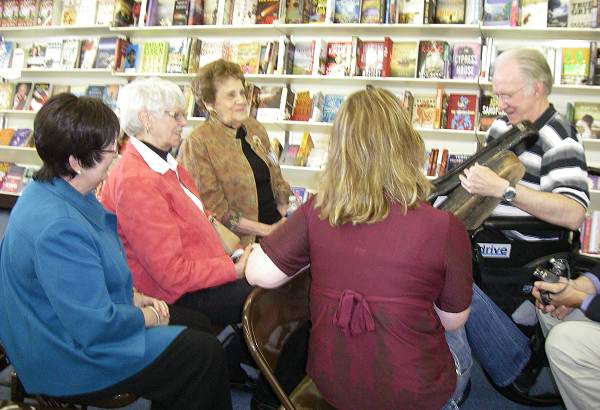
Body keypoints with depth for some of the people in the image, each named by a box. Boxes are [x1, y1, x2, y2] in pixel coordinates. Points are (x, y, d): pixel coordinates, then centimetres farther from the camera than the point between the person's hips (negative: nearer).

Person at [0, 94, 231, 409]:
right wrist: (147, 316, -13)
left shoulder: (53, 191, 1)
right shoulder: (58, 229, -33)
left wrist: (134, 297, 3)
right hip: (69, 359, -10)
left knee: (198, 324, 10)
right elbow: (96, 327, -30)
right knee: (205, 354, -7)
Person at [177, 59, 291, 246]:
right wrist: (266, 230, -11)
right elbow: (215, 210, -10)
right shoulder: (198, 143, -8)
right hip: (242, 243, -5)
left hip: (276, 228, 6)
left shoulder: (254, 127, 11)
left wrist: (284, 221, 1)